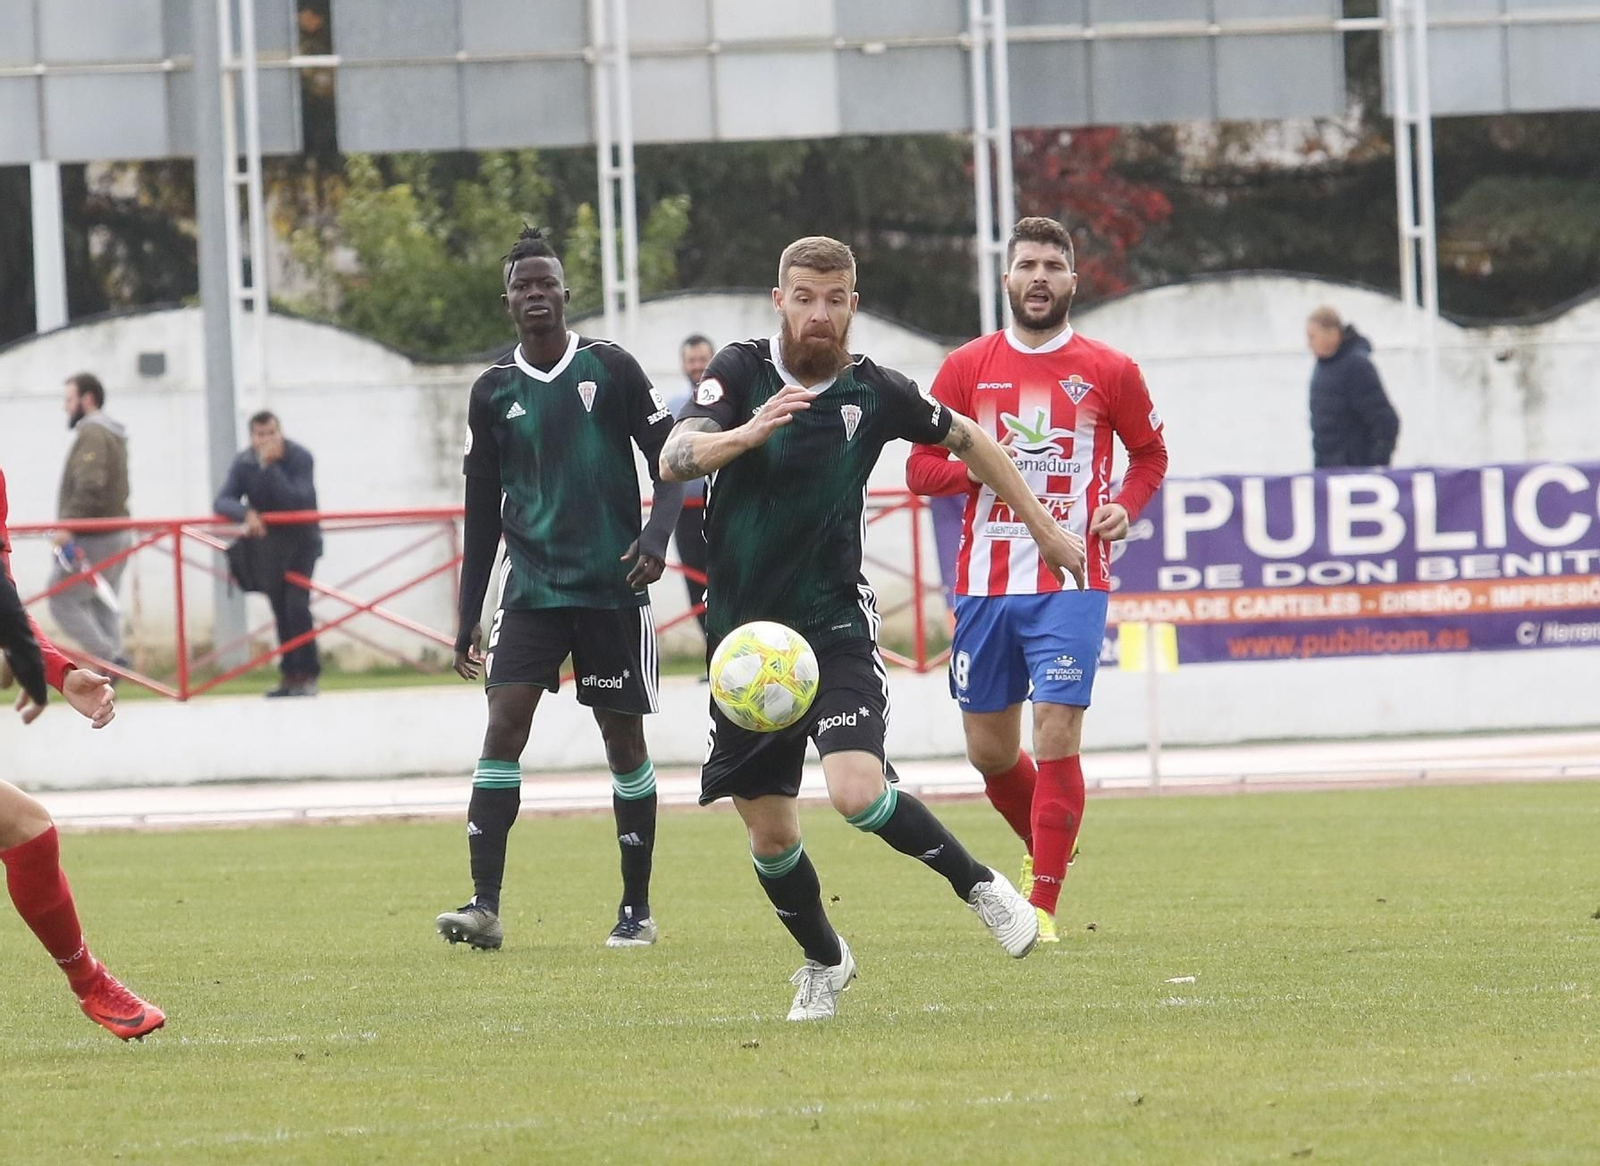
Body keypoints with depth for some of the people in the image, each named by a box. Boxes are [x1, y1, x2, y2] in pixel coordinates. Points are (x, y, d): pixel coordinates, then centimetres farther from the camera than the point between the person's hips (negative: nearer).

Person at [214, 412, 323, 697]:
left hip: (302, 538, -4)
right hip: (269, 542, 4)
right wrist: (246, 513, -38)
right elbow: (221, 502, -19)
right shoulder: (244, 463, -10)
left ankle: (307, 675, -11)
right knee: (280, 610, 7)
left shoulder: (299, 458, -20)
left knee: (296, 604, -17)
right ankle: (290, 675, 17)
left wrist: (270, 467, -36)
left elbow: (296, 501, -32)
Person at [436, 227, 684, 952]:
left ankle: (637, 909, 15)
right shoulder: (494, 390, 5)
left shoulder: (611, 369, -2)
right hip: (531, 587, 2)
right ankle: (485, 904, -17)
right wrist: (469, 616, 9)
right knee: (503, 724, -13)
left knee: (623, 738, 4)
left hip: (612, 587, -1)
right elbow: (482, 511, 11)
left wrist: (657, 535, -16)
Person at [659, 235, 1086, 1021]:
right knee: (769, 833, 6)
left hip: (836, 625, -1)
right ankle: (824, 961, 32)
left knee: (857, 792, -24)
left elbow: (965, 441, 15)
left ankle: (977, 884, 0)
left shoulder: (874, 392, -4)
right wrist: (749, 432, -41)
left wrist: (1043, 528, 19)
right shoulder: (741, 372, -6)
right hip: (744, 628, 1)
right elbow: (674, 460, -22)